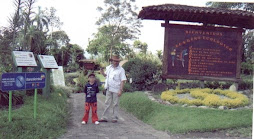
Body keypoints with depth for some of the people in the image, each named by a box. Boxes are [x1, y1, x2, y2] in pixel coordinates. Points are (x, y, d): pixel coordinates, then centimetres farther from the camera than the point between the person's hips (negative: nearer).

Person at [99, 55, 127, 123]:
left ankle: (115, 118, 14)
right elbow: (106, 75, 23)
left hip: (116, 90, -5)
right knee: (107, 103, 8)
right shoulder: (109, 67, 8)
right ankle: (105, 118, 15)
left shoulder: (121, 70, -8)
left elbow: (123, 81, -11)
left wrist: (120, 90, -17)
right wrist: (103, 73, 0)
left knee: (115, 104, 4)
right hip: (109, 89, 5)